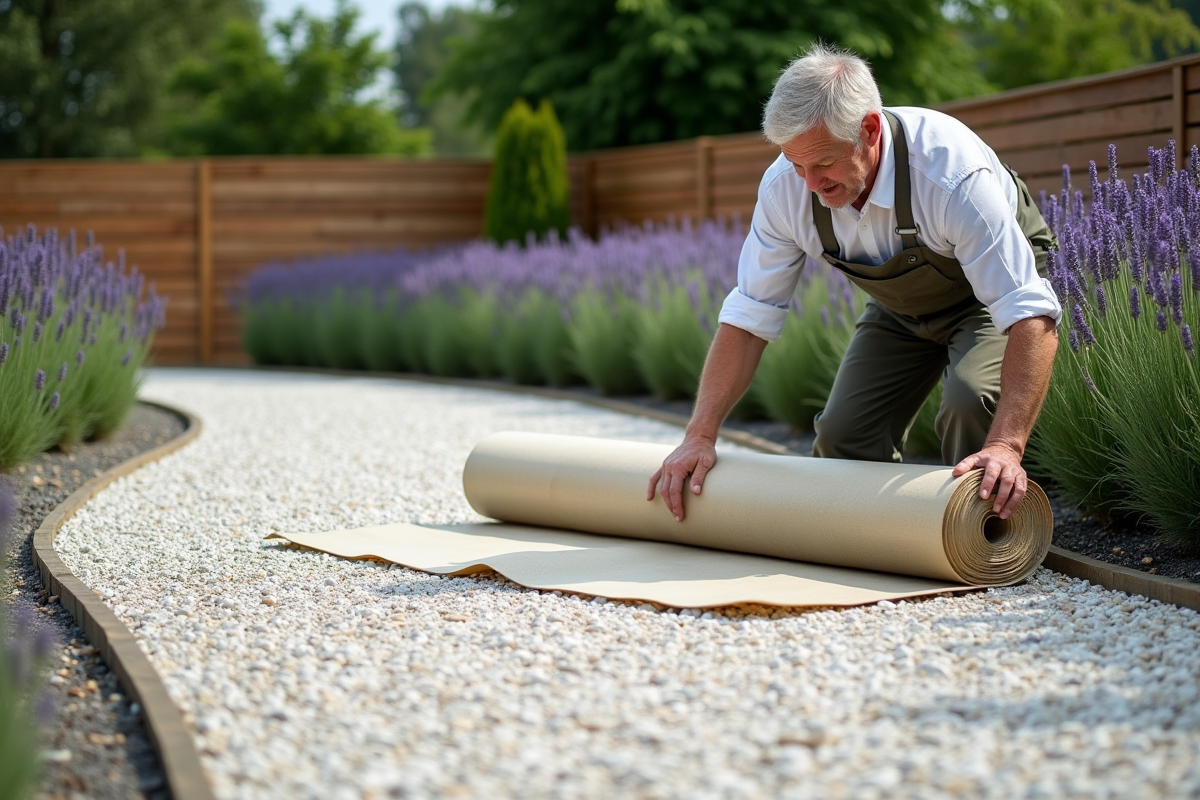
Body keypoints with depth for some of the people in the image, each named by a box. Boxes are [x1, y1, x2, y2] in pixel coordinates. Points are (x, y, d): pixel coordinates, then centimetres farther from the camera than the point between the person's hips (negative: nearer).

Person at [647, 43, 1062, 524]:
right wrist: (701, 435, -23)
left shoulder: (951, 172, -40)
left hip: (988, 295, -5)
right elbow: (748, 317, -16)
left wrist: (1006, 445, -55)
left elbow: (1031, 314, -43)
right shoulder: (786, 187, -25)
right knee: (843, 435, -7)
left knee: (973, 400, -30)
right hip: (901, 307, 5)